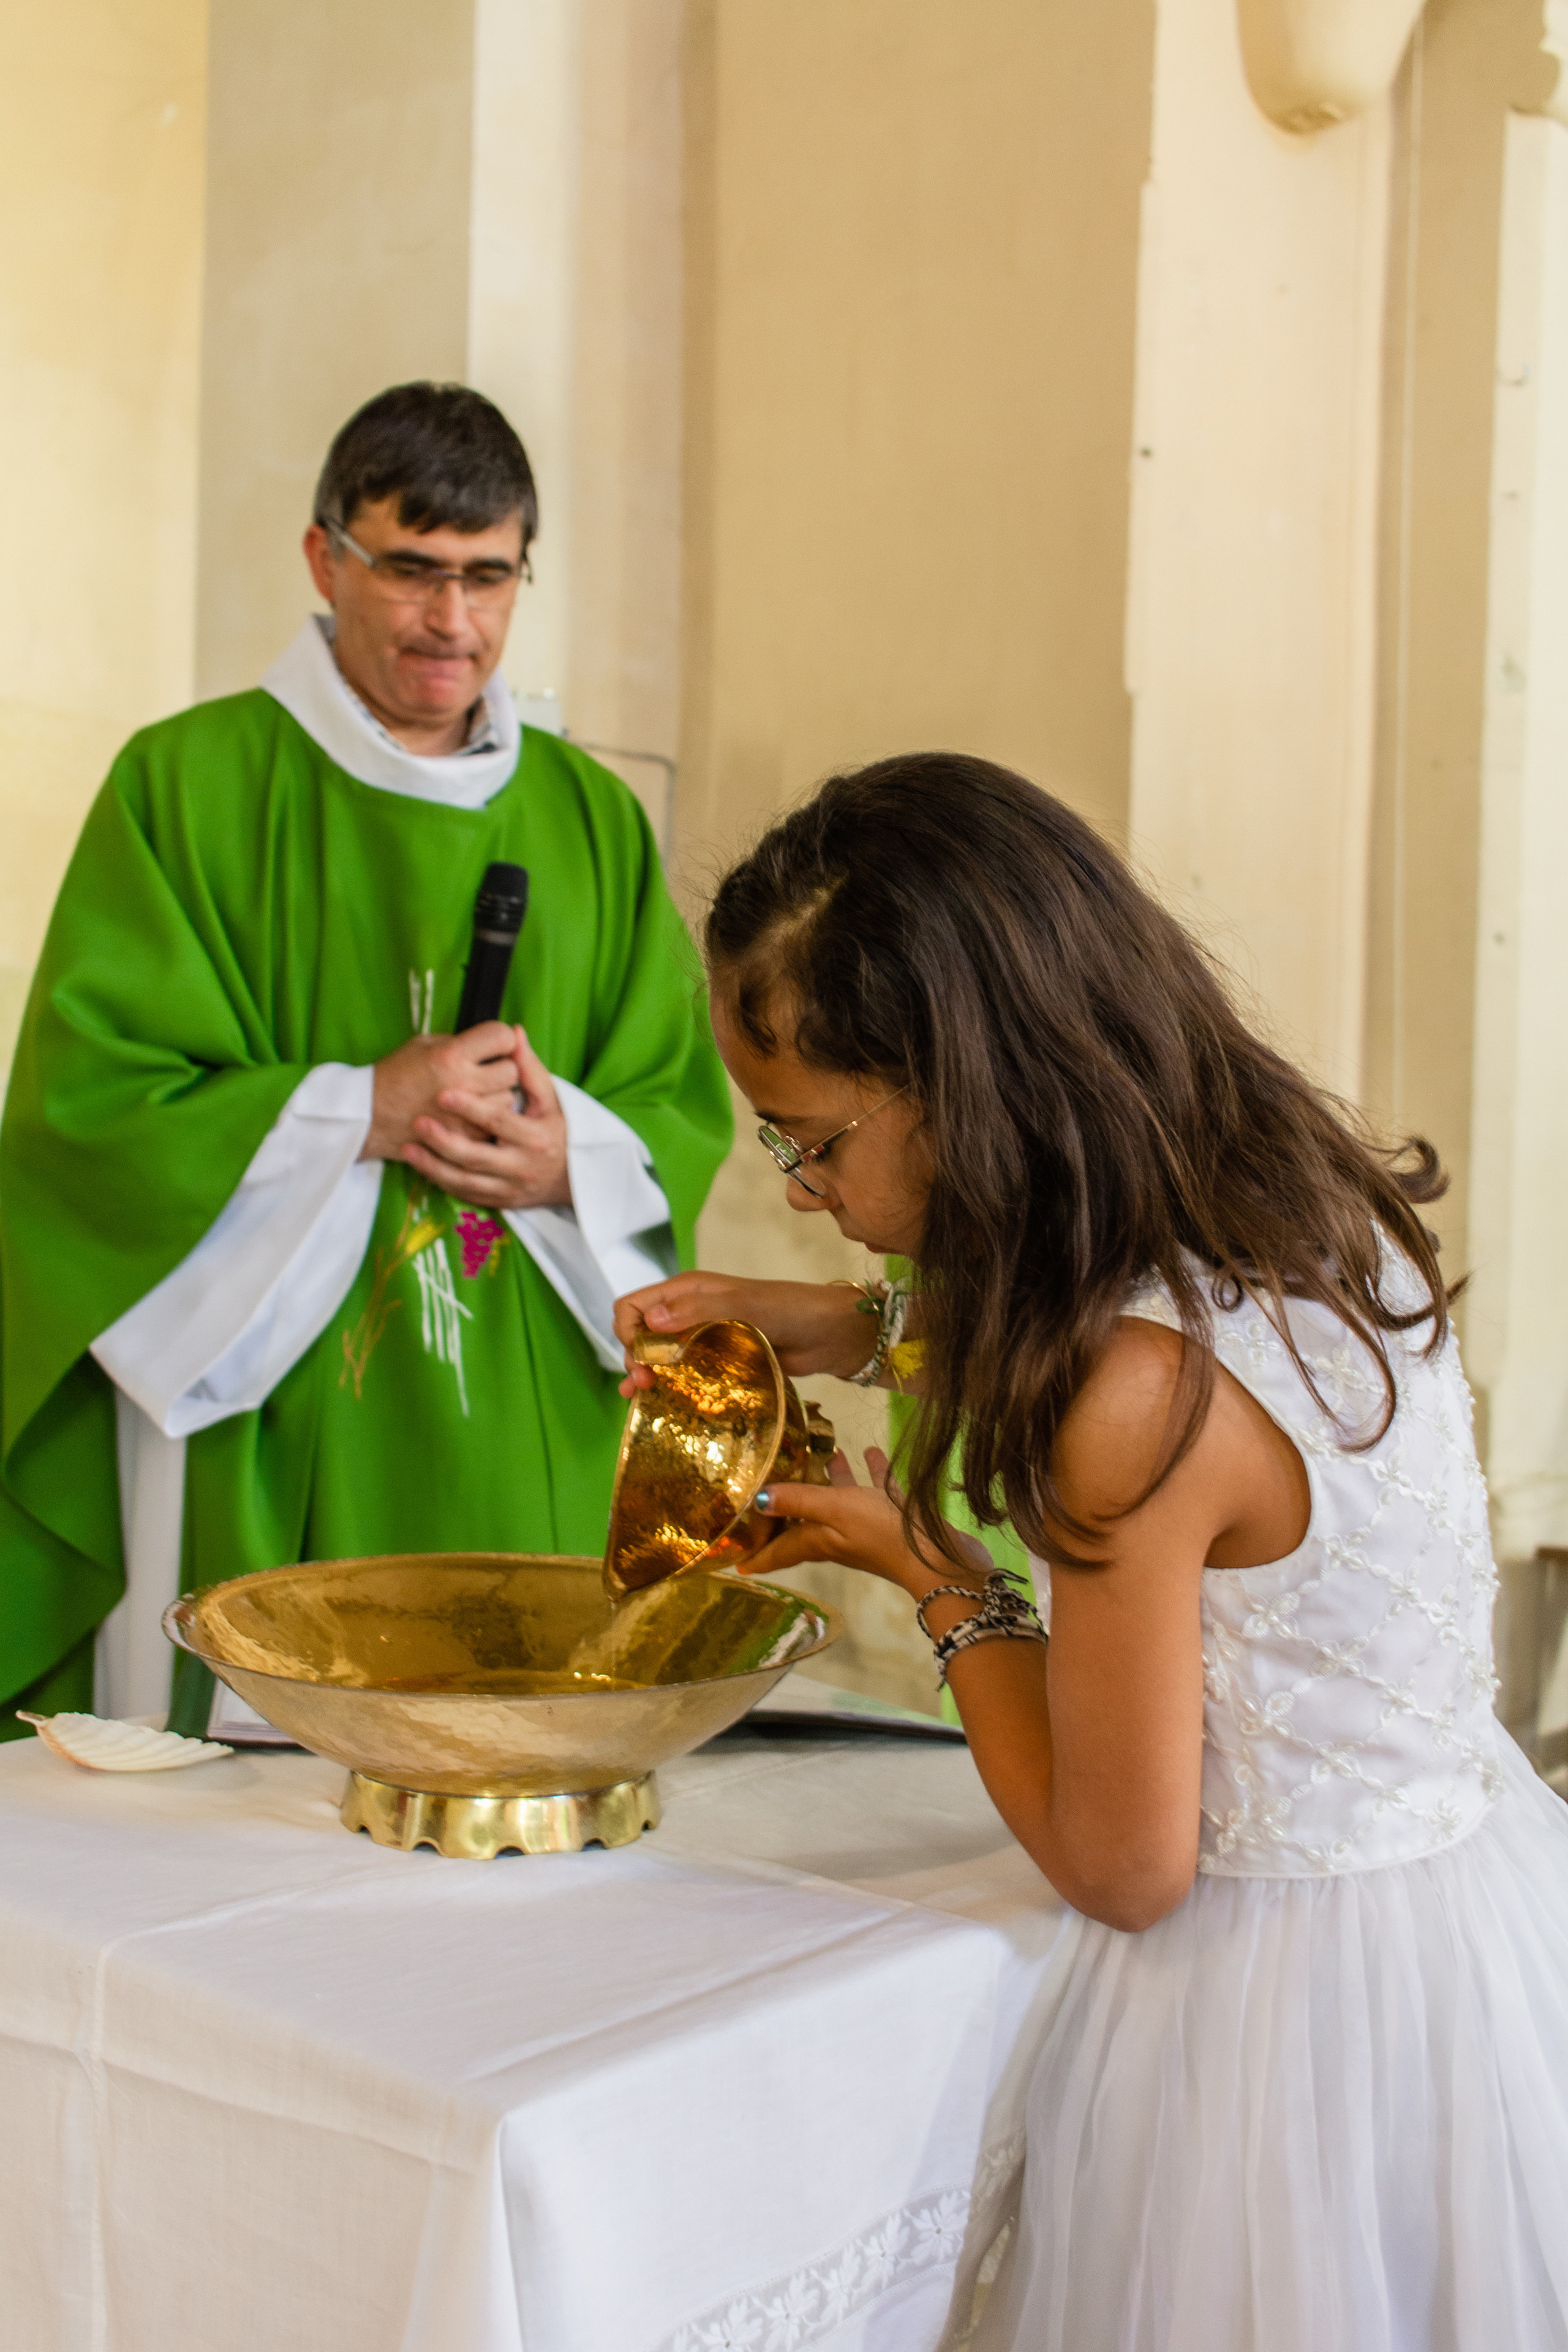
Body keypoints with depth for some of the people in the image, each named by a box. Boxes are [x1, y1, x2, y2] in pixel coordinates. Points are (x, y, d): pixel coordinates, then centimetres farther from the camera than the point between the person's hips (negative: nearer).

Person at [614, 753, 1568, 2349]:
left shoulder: (1135, 1397, -30)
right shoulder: (1303, 1180, -7)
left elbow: (1122, 1869, -19)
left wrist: (927, 1573, -8)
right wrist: (855, 1333, 10)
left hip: (1296, 1984, -8)